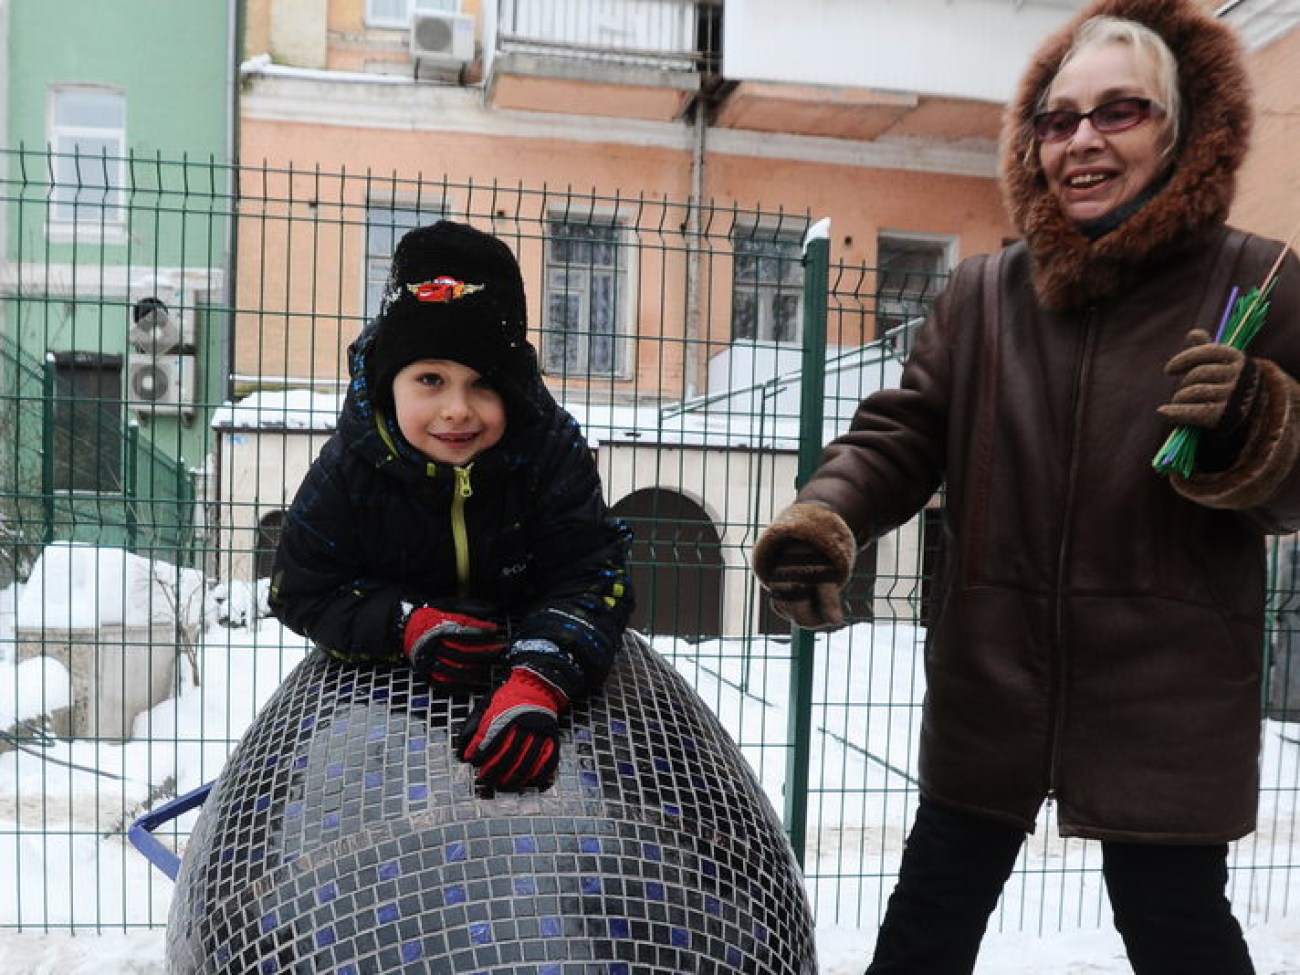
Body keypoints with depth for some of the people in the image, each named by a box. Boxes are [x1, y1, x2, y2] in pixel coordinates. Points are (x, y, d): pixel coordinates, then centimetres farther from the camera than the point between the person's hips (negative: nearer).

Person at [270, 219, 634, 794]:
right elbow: (301, 592, -15)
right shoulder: (348, 468, -24)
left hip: (529, 657, 0)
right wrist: (405, 627, -35)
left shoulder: (553, 450, -27)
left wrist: (537, 685, -50)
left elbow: (589, 578, -31)